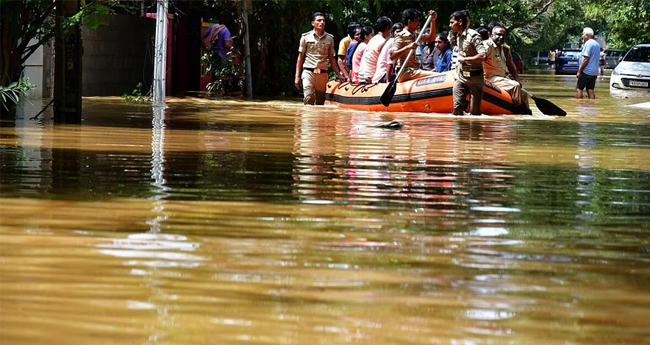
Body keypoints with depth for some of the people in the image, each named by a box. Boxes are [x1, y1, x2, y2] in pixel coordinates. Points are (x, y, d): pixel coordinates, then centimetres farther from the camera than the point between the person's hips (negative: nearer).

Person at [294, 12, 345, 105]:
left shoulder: (329, 38, 10)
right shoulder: (306, 37, 4)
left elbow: (331, 59, 16)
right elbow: (300, 57, 7)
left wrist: (339, 75, 10)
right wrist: (297, 76, 2)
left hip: (323, 74, 3)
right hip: (308, 73, -3)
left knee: (321, 102, 3)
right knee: (309, 101, -15)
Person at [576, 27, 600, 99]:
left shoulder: (588, 43, -12)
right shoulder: (597, 44, 17)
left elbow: (586, 59, -18)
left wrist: (579, 71, -15)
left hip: (586, 71, -9)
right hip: (594, 72, 9)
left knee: (579, 89, -6)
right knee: (590, 90, 6)